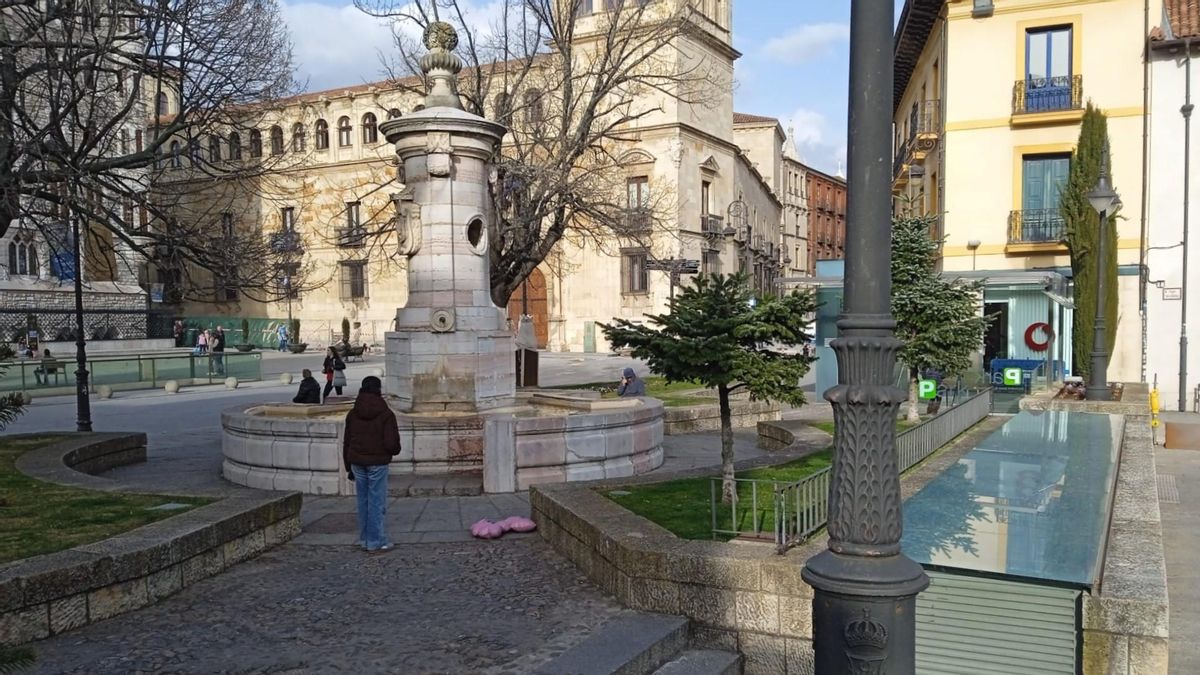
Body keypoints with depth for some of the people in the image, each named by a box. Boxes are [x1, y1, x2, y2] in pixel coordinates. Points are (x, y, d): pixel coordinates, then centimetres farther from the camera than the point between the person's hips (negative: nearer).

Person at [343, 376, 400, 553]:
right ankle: (375, 543, 3)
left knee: (363, 502, 12)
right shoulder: (386, 414, -9)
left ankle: (364, 540, 18)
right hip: (377, 463, -5)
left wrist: (349, 467, 19)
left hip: (357, 462, 5)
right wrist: (395, 450, 11)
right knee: (377, 503, 0)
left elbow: (346, 442, 11)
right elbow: (391, 443, -13)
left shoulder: (352, 414, 7)